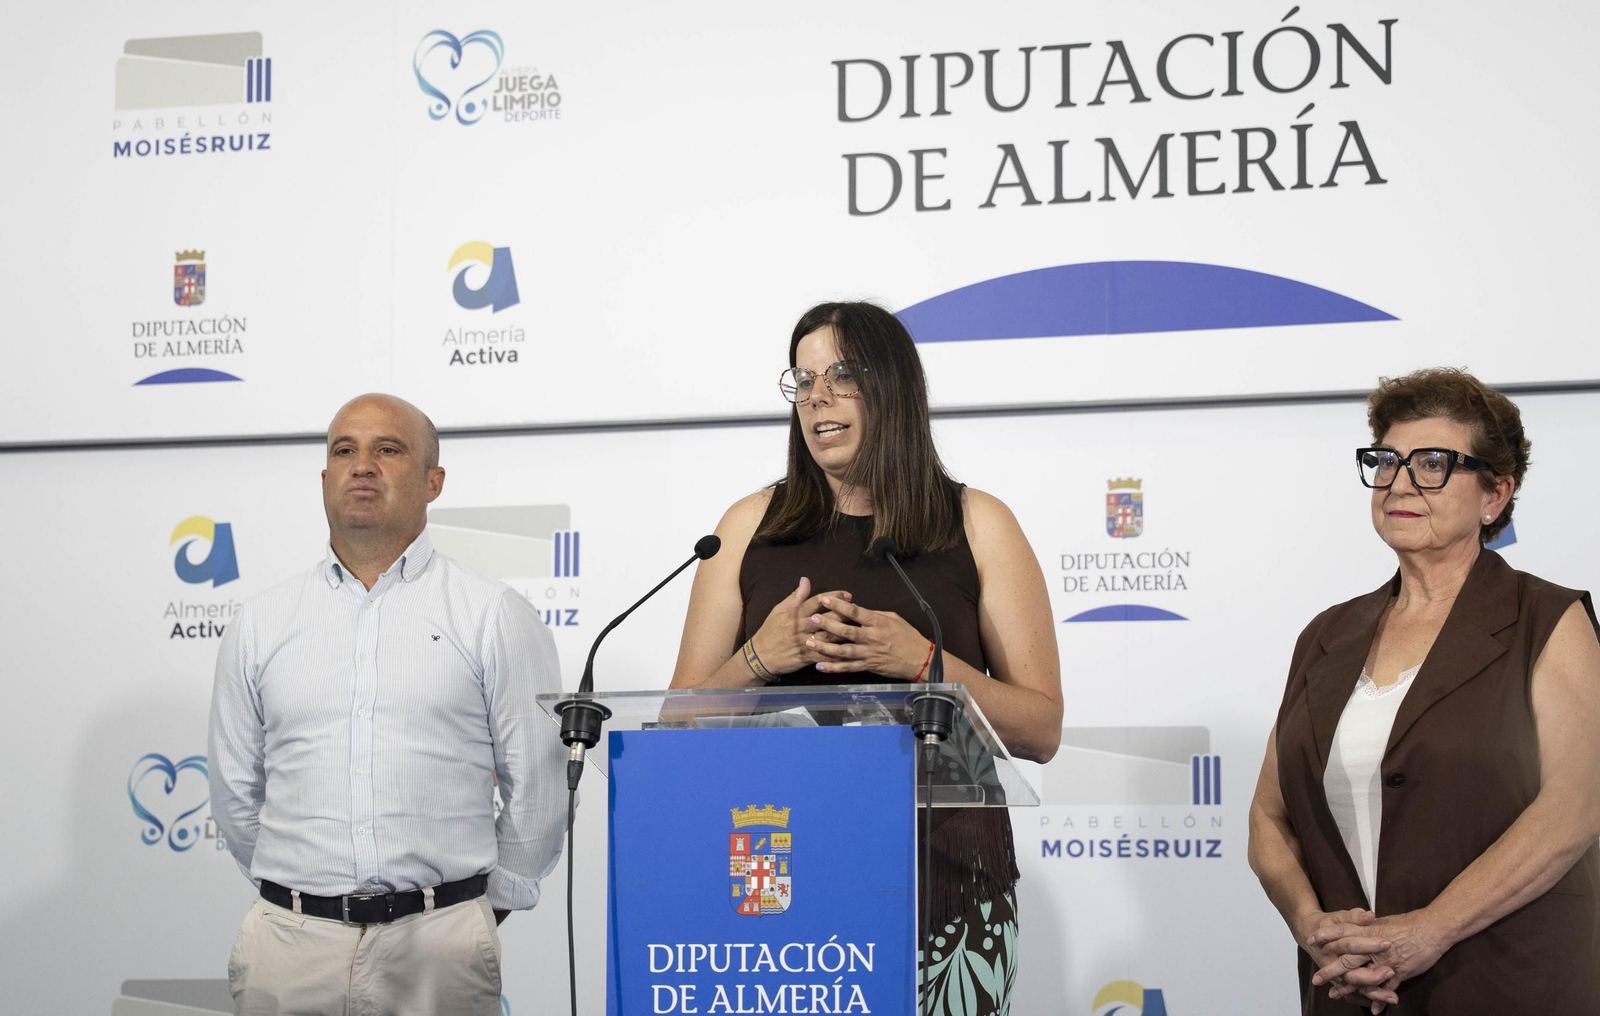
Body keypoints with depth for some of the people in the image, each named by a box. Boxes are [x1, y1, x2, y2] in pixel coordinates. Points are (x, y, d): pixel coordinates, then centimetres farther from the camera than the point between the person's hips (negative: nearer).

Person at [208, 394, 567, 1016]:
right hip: (290, 942, 2)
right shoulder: (261, 624, 10)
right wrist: (303, 895, 13)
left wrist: (484, 909, 6)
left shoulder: (496, 617, 2)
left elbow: (537, 791, 2)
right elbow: (236, 796, 15)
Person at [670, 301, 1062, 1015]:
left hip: (944, 884, -1)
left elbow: (1042, 731, 1)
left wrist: (924, 662, -13)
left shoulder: (976, 526, 6)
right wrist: (760, 658, -11)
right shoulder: (751, 526, 9)